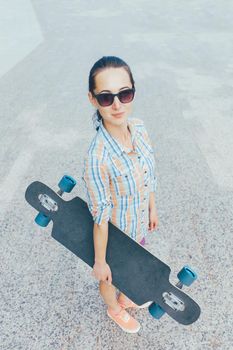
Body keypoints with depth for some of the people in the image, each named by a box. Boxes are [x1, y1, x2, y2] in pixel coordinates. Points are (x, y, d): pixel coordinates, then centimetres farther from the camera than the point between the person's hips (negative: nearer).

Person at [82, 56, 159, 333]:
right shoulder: (98, 157, -37)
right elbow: (100, 218, -26)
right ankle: (114, 309, 63)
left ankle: (126, 299, 68)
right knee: (111, 278, 28)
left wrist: (152, 209, 11)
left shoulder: (138, 127, -17)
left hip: (139, 226, 6)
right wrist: (99, 262, -12)